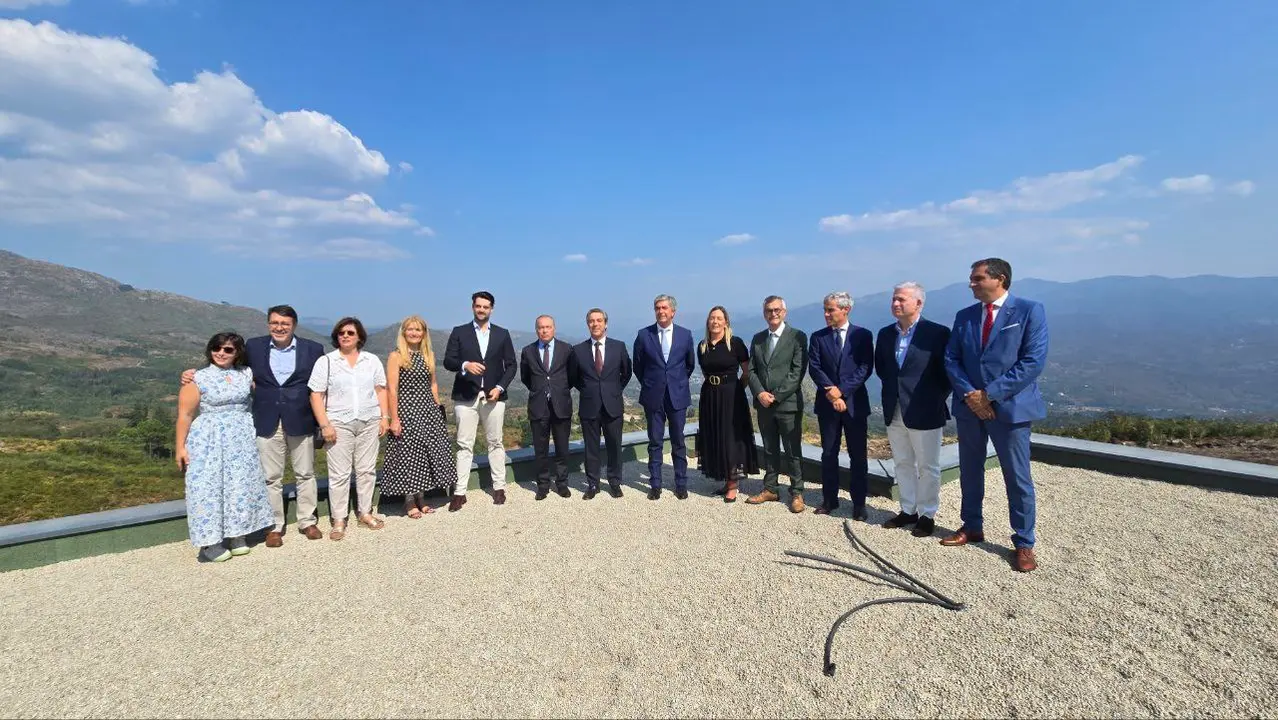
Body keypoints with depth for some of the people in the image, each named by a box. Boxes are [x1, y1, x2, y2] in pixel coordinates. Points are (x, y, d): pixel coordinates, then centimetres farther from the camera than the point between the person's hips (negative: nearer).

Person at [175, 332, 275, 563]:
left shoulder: (246, 374, 4)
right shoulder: (198, 379, -7)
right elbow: (184, 415, -6)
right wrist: (180, 447, -7)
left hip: (241, 438, 4)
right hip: (209, 440, -4)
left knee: (241, 484, 8)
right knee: (208, 485, -1)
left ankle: (237, 535, 21)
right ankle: (209, 542, 7)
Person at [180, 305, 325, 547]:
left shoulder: (313, 349, -2)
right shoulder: (253, 346, 3)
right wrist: (196, 374, -5)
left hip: (301, 422, -1)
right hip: (267, 424, 1)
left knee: (305, 474, 10)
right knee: (271, 478, 9)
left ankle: (307, 521, 25)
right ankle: (274, 526, 23)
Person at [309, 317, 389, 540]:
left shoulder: (372, 360, 7)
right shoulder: (326, 361, 0)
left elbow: (381, 390, 10)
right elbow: (316, 396, -2)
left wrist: (384, 416, 2)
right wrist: (325, 425, -9)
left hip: (370, 423, 2)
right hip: (339, 424, -2)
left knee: (367, 470, 8)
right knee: (339, 473, 1)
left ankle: (365, 512, 20)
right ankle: (339, 520, 10)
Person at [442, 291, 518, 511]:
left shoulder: (502, 334, 8)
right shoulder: (459, 332, 5)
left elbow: (511, 365, 7)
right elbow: (448, 361, -1)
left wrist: (500, 387, -7)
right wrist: (465, 365, -22)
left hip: (493, 396, 1)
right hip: (466, 397, -1)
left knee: (495, 443, 8)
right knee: (464, 445, 2)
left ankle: (499, 487, 19)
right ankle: (459, 492, 7)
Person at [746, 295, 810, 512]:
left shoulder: (797, 336, -4)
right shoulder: (758, 338, 11)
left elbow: (798, 371, -11)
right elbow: (751, 370, 8)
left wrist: (776, 396, -15)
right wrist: (760, 393, -9)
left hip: (788, 403, -4)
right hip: (763, 403, 5)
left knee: (793, 451, 3)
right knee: (769, 449, 14)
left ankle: (797, 493, 15)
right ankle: (770, 489, 25)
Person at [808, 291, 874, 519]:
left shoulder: (863, 335, 1)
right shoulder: (818, 337, 6)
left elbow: (865, 368, -7)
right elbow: (814, 367, -2)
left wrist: (842, 390, -15)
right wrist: (830, 389, -16)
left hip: (854, 402, -2)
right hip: (827, 402, 2)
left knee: (857, 455, 4)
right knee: (828, 453, 8)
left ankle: (859, 503, 14)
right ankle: (829, 499, 19)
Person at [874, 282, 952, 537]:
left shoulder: (938, 333, -10)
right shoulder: (885, 334, 6)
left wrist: (936, 398, -4)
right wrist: (893, 388, 10)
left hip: (924, 412, -5)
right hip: (894, 412, 5)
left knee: (927, 467, 7)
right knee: (902, 464, 15)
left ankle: (927, 515, 20)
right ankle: (908, 510, 27)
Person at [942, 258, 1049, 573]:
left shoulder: (1030, 311, -5)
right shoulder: (964, 316, 9)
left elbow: (1034, 361, -13)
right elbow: (951, 360, 5)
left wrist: (990, 394, -16)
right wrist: (969, 394, -11)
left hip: (1010, 407, -5)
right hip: (969, 407, 5)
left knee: (1017, 478, 3)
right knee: (970, 472, 15)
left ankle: (1023, 543, 17)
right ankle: (972, 527, 31)